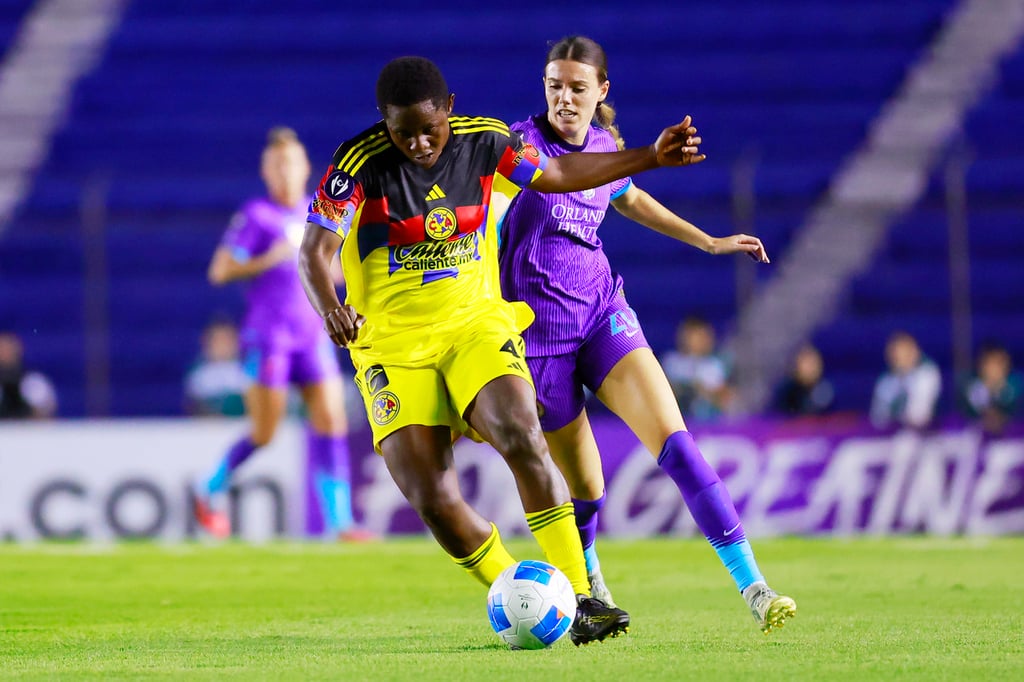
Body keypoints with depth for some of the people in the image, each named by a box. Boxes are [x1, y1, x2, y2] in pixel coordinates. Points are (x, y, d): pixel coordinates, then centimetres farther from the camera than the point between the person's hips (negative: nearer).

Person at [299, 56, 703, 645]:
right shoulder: (360, 164, -12)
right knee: (433, 502, -16)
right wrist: (329, 306, -40)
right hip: (392, 346, -1)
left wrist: (651, 156, 12)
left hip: (476, 325, 1)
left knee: (522, 438, -27)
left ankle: (580, 601, -21)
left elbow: (558, 174, 16)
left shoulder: (484, 144, -1)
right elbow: (315, 251, -18)